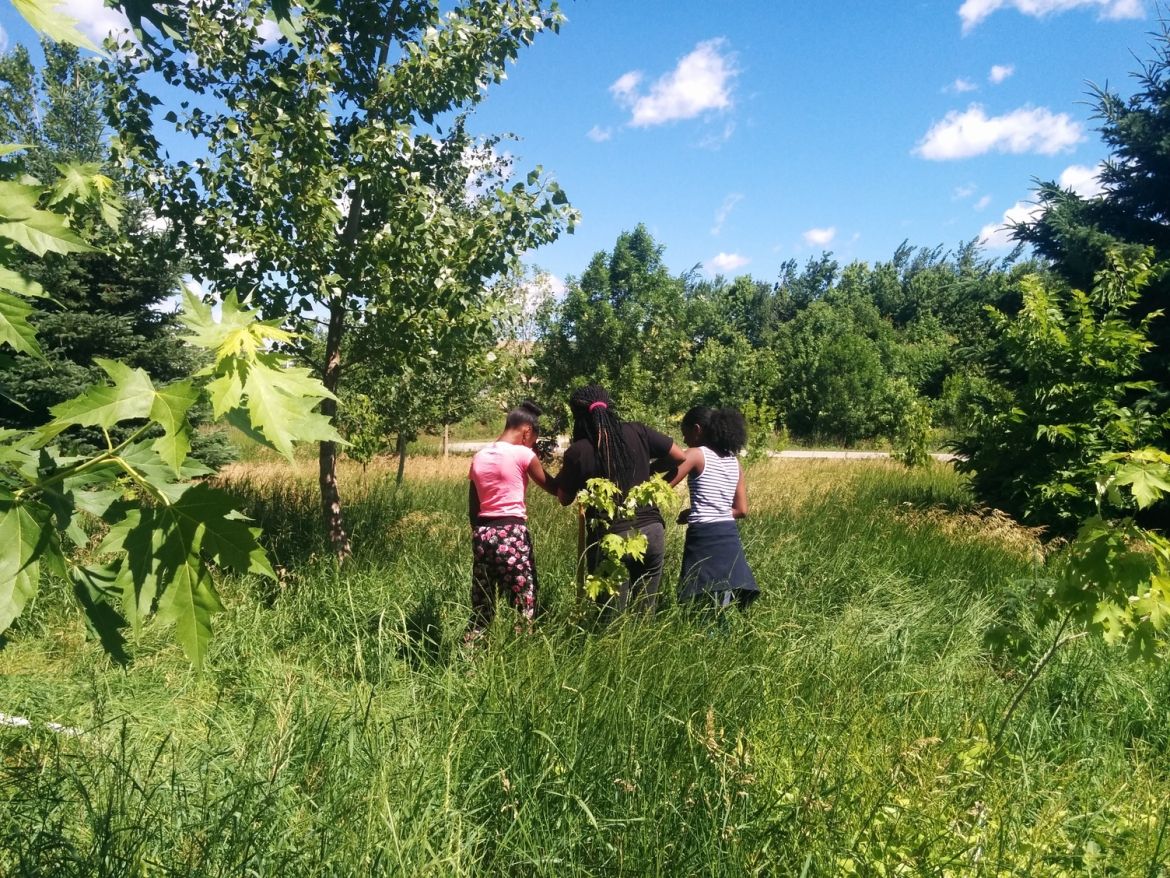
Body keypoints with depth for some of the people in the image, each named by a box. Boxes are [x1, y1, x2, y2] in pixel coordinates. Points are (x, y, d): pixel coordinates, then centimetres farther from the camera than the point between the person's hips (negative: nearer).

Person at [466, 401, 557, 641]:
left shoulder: (479, 457, 9)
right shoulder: (523, 454, -7)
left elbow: (472, 507, 12)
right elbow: (552, 487, 3)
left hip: (483, 532, 6)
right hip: (512, 533, -6)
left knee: (482, 602, 14)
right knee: (524, 602, 3)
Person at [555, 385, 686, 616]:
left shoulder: (577, 451, -8)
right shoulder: (637, 432, 0)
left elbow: (564, 499, 5)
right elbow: (679, 456, 10)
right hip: (651, 531, 3)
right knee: (645, 616, 15)